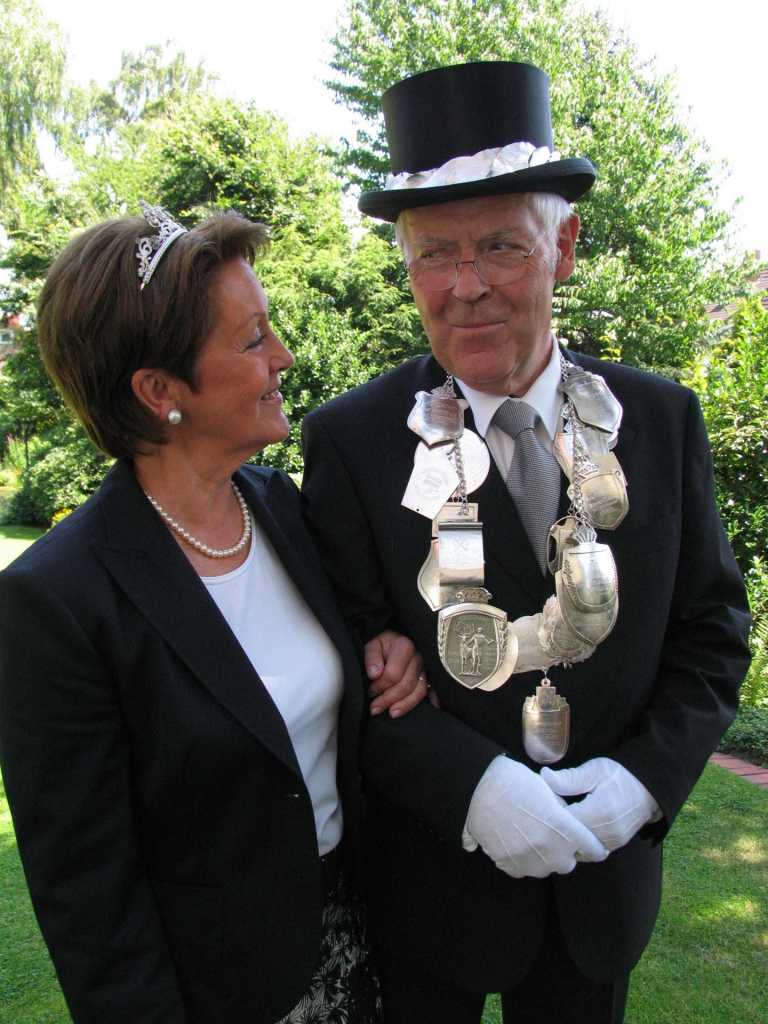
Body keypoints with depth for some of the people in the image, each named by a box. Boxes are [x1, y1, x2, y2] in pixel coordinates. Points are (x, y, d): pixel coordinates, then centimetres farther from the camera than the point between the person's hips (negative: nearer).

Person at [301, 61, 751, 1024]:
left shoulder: (661, 419, -5)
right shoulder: (352, 438, -14)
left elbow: (712, 628, -1)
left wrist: (646, 777, -14)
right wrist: (469, 785, -24)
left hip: (605, 863, 3)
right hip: (429, 873, -2)